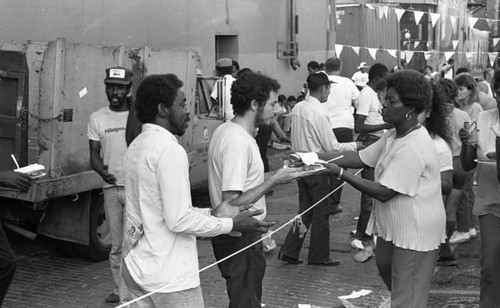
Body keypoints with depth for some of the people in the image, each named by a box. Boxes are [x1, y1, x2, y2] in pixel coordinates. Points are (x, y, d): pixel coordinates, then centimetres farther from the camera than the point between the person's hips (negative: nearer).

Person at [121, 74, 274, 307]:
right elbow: (179, 220, -22)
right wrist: (232, 224, -12)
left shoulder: (136, 147, 11)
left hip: (135, 264, 9)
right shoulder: (169, 150, -18)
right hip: (170, 276, -9)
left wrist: (209, 214, 10)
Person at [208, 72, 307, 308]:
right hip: (240, 239, -10)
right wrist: (274, 180, -21)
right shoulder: (238, 142, -25)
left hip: (238, 237, 10)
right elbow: (232, 203, -27)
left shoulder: (225, 130, 7)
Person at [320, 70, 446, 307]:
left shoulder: (413, 149, -28)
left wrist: (340, 174, -23)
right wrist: (316, 157, -5)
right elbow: (360, 158, 6)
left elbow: (383, 193, -27)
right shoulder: (394, 135, 4)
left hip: (415, 230, -10)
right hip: (395, 224, 10)